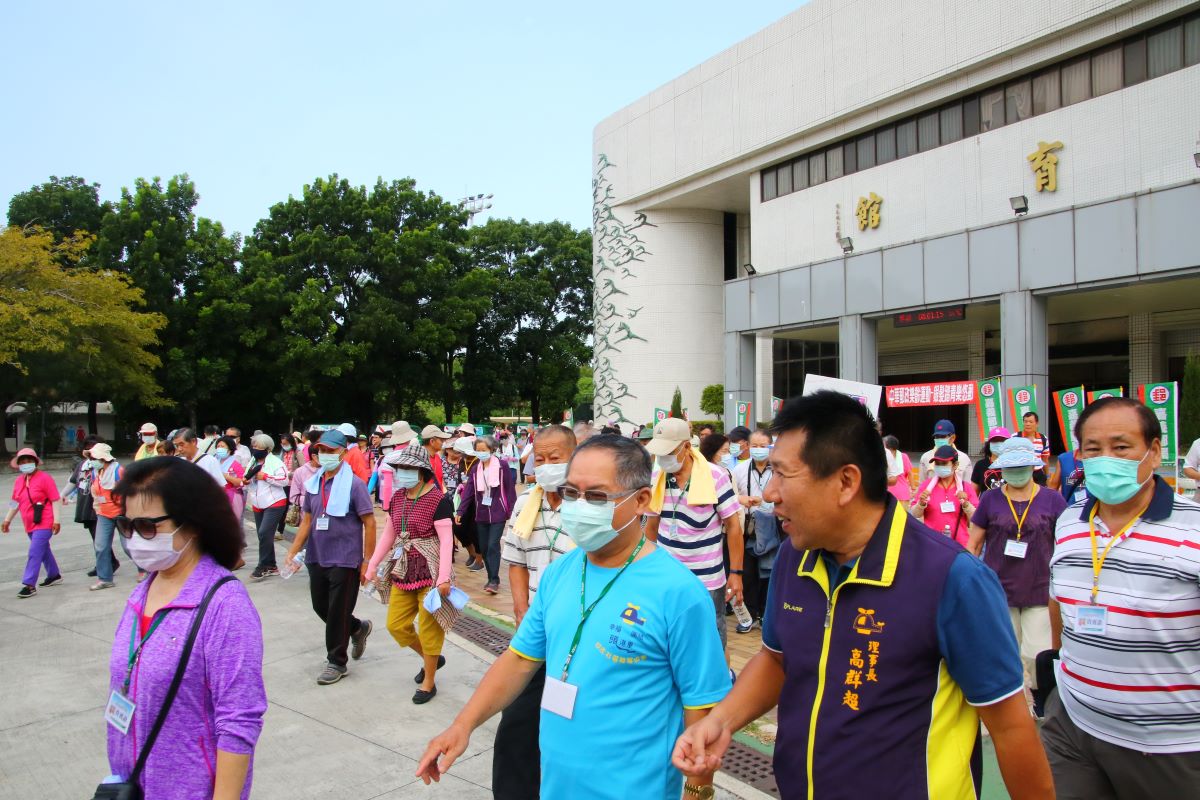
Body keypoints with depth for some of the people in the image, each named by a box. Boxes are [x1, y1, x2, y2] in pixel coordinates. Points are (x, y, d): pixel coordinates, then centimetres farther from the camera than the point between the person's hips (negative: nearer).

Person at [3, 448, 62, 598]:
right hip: (29, 524, 7)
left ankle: (29, 585, -9)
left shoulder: (44, 477, -11)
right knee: (43, 550, 19)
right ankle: (54, 575, 34)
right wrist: (7, 520, 18)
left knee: (34, 553, -11)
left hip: (44, 523, -7)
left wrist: (56, 521, -16)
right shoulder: (19, 481, 10)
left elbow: (55, 500, -13)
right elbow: (16, 502, 19)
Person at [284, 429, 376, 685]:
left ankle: (336, 662, 20)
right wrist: (293, 552, 5)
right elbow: (307, 521, 13)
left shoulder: (354, 484, -12)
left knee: (338, 613, 3)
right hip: (317, 558, 6)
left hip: (345, 560, -6)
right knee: (320, 607, 16)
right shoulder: (313, 484, 6)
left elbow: (369, 523, -11)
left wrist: (368, 561, -13)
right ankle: (358, 628, 40)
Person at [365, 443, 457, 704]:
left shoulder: (437, 499, -15)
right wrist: (372, 565, 13)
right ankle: (431, 658, 34)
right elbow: (388, 534, 14)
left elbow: (446, 539, -17)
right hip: (403, 571, 7)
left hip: (429, 571, -7)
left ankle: (429, 682, 21)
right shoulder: (397, 498, 6)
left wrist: (443, 577, -22)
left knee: (428, 628, 3)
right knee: (396, 625, 9)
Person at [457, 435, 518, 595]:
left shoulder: (502, 467, -7)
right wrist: (460, 511, -7)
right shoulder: (475, 469, 7)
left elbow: (510, 490, -6)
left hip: (498, 514, -5)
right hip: (481, 514, 5)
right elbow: (468, 491, 1)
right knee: (484, 547, 8)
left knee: (493, 546, -12)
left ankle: (494, 580, -6)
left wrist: (512, 512, -9)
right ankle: (491, 578, 20)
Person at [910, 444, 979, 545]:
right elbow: (914, 515, 1)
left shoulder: (966, 488, 5)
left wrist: (966, 504, -16)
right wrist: (921, 504, -18)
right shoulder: (926, 486, 5)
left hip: (960, 545, 0)